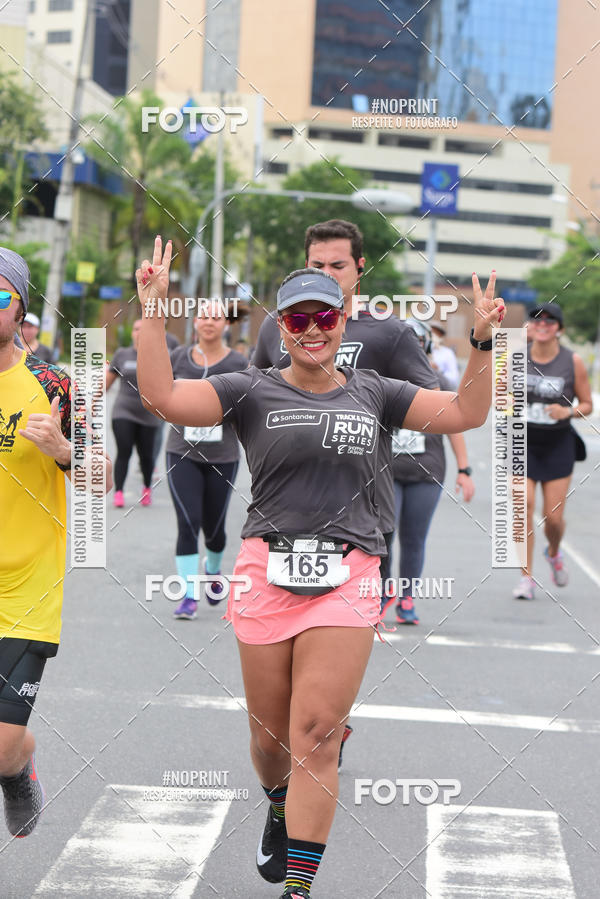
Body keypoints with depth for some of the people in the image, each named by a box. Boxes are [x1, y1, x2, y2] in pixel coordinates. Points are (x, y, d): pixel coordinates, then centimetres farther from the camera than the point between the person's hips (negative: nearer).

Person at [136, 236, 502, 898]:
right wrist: (154, 311, -13)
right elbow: (162, 397, -7)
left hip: (347, 577, 0)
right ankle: (280, 806, 44)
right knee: (270, 732, 9)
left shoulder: (371, 391, 14)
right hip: (267, 571, 0)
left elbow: (466, 413, 14)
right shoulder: (254, 391, 6)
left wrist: (481, 339, 3)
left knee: (318, 731, -9)